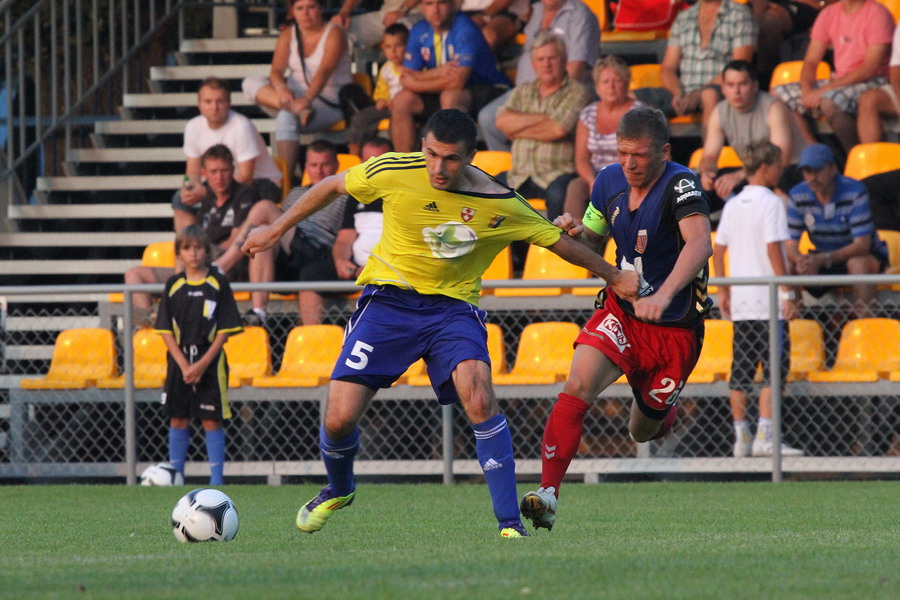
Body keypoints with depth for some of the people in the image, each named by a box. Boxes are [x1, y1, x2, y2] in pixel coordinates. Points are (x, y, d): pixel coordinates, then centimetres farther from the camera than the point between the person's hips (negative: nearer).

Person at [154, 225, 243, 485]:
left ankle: (216, 480, 1)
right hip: (179, 362, 3)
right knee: (178, 420, 6)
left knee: (212, 421, -2)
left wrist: (203, 364, -12)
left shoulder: (218, 284, -2)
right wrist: (184, 365, -9)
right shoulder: (173, 285, 5)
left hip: (210, 363, -3)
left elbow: (225, 329, -4)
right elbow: (166, 331, 3)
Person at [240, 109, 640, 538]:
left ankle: (509, 523, -23)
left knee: (478, 396, -29)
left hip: (452, 306, -1)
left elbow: (558, 241, 3)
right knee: (339, 419, -8)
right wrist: (277, 230, 14)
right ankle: (339, 490, 29)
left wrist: (615, 277, 14)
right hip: (388, 298, 1)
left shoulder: (500, 205, -13)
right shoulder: (392, 172, -13)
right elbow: (333, 186, 6)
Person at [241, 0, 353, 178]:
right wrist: (281, 89, -29)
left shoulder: (334, 34, -9)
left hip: (331, 103, -6)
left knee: (286, 118, -35)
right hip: (297, 97, 6)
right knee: (251, 84, -14)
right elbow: (276, 70, -4)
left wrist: (307, 99, -41)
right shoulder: (288, 35, 7)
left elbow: (324, 71, -25)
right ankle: (296, 108, -36)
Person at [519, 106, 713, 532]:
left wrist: (664, 295, -54)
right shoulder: (609, 182, -2)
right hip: (620, 312, 3)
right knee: (577, 388, -24)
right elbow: (591, 240, 15)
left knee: (643, 432, 12)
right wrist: (574, 234, -11)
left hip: (674, 331, -3)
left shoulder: (680, 185, -22)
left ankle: (664, 412, 51)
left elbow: (699, 244, -39)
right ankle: (548, 494, -26)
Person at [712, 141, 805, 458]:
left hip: (740, 301, 7)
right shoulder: (771, 202, -10)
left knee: (742, 369, 9)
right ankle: (765, 436, -10)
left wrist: (723, 291, 19)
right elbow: (773, 249, -16)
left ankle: (742, 437, 11)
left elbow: (718, 250, 12)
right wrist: (787, 291, -13)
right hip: (769, 301, -7)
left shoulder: (733, 204, 11)